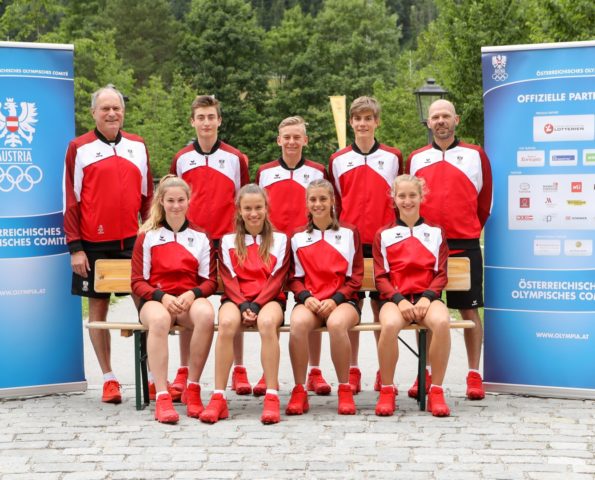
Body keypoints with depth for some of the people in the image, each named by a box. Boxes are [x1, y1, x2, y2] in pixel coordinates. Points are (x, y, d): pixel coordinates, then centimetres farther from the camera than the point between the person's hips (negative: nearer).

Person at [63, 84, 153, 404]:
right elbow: (71, 201, -2)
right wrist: (75, 247, -7)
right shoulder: (79, 148, -1)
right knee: (98, 308, 4)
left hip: (133, 242, 2)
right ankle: (108, 378, 13)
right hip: (95, 244, -2)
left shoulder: (137, 146, 9)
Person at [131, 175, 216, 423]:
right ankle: (162, 396, -40)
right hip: (156, 300, -1)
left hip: (190, 299, 1)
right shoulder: (147, 236, 10)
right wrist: (162, 297, -14)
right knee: (159, 319, -40)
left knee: (206, 314, -37)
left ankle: (193, 389, -25)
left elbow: (210, 280, 10)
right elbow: (138, 281, 6)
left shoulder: (201, 237, 14)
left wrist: (192, 294, -13)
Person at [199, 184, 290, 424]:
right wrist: (243, 306, -13)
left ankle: (272, 397, -37)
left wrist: (256, 305, -13)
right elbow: (229, 280, 5)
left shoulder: (280, 240, 13)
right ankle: (218, 397, -34)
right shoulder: (228, 241, 16)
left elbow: (276, 280, 3)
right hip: (236, 299, 1)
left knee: (267, 322, -38)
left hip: (269, 299, -1)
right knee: (227, 322, -35)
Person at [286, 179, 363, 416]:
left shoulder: (349, 234, 10)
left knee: (336, 323, -38)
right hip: (309, 301, 1)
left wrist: (335, 300, -10)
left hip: (342, 301, -1)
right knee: (298, 323, -35)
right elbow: (294, 277, 11)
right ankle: (299, 391, -24)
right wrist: (306, 297, -10)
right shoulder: (297, 238, 13)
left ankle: (345, 390, -21)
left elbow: (355, 277, 6)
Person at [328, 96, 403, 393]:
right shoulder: (338, 160, 7)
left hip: (383, 242, -1)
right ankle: (352, 372, 9)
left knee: (381, 307, 2)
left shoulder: (393, 157, 5)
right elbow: (334, 202, 13)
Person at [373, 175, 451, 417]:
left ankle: (436, 392, -22)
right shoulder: (384, 235, 13)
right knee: (390, 325, -37)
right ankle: (386, 391, -19)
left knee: (442, 322, -36)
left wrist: (426, 297, -11)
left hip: (427, 296, 1)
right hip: (395, 298, -1)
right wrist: (399, 300, -13)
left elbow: (441, 274, 8)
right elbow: (380, 277, 6)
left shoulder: (436, 232, 15)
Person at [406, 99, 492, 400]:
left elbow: (485, 201, 7)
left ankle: (474, 376, 7)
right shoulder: (415, 159, 9)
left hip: (464, 246, -2)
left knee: (469, 310, 1)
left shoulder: (476, 156, 4)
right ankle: (426, 374, 12)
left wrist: (469, 231, 7)